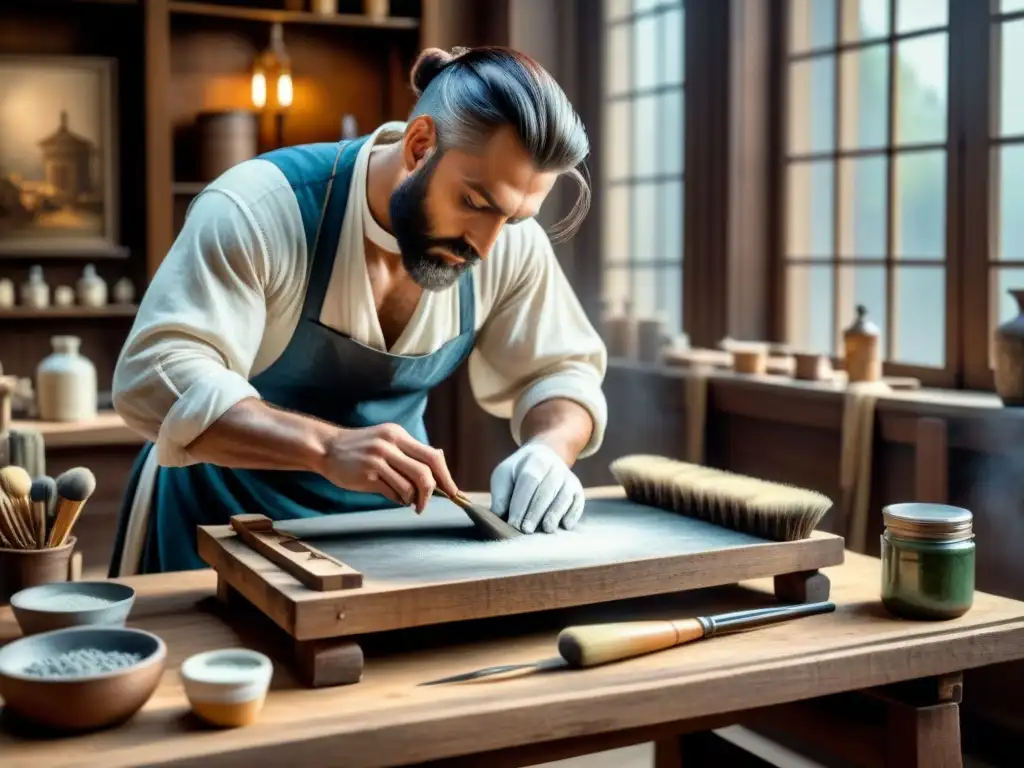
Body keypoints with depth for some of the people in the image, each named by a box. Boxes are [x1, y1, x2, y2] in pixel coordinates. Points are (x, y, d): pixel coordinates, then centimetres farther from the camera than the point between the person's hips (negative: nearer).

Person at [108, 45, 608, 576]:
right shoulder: (260, 209, -23)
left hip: (383, 524, 3)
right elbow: (155, 377, -27)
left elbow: (562, 372, 0)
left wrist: (550, 449, -21)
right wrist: (328, 448, -39)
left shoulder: (511, 243, -10)